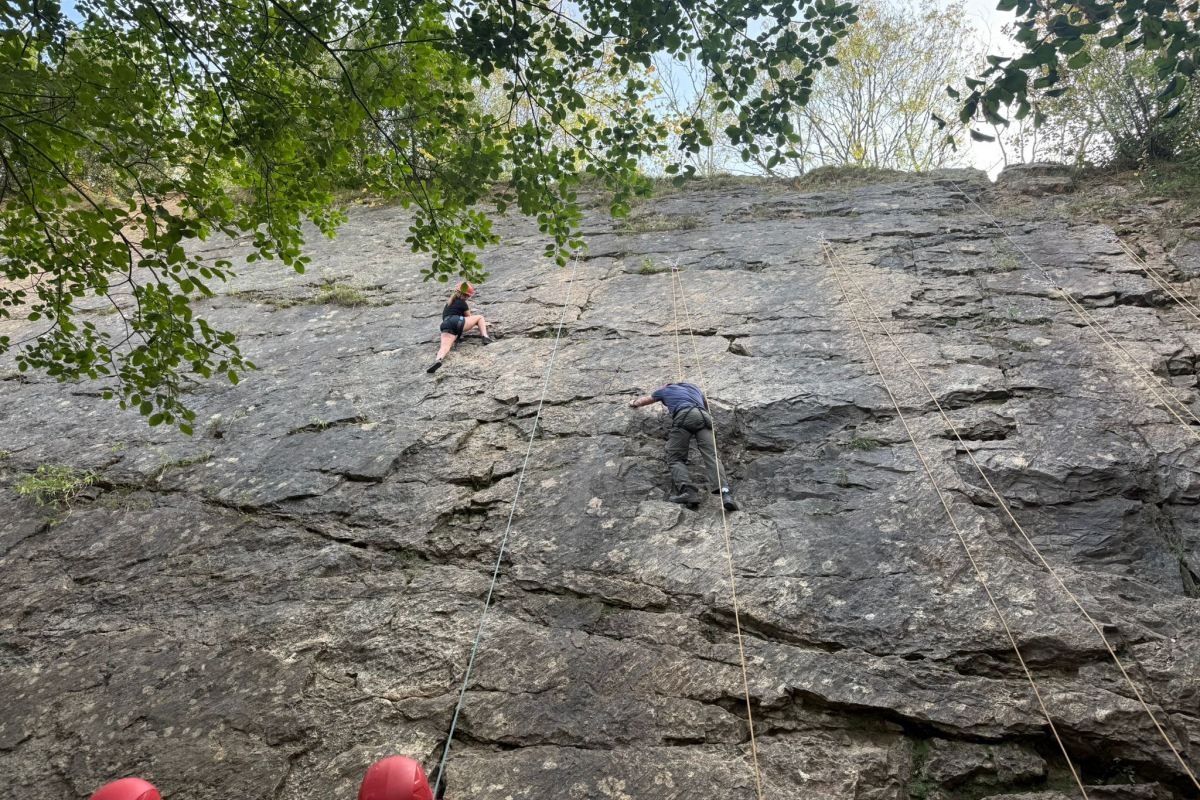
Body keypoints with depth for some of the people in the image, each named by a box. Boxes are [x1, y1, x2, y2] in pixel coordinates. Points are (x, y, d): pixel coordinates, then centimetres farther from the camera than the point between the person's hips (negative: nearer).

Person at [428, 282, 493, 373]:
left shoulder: (448, 304, 38)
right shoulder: (462, 303, 17)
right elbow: (469, 318, 26)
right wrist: (482, 324, 44)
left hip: (446, 326, 4)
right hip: (457, 322, -4)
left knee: (445, 346, -22)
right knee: (480, 317, 18)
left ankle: (438, 359, -55)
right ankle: (485, 337, -5)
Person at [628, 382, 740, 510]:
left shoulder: (665, 390, 32)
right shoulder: (693, 387, 40)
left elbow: (642, 401, 49)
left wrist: (634, 403, 71)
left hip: (684, 416, -3)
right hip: (704, 417, 3)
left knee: (675, 459, 0)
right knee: (711, 457, -10)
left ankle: (688, 490, -24)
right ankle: (724, 492, -32)